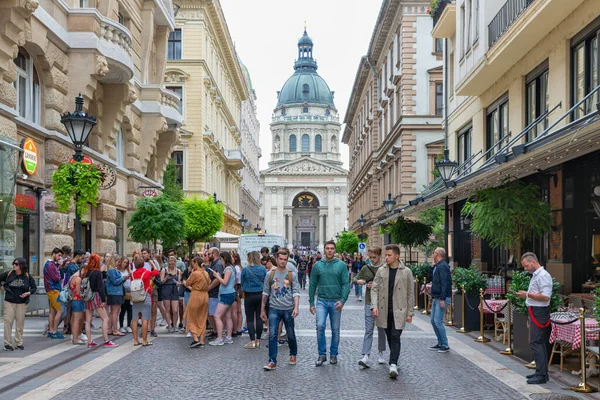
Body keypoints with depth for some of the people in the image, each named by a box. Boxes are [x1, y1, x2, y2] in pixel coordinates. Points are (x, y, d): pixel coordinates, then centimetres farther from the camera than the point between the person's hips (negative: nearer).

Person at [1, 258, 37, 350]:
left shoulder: (27, 276, -1)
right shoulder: (8, 274, -2)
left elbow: (34, 287, 5)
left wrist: (28, 293, -12)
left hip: (22, 303, 1)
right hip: (9, 302, 0)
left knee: (20, 323, 6)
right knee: (8, 322, -4)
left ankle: (19, 343, 17)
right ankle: (7, 343, 4)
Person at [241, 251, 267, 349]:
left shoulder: (245, 270, -10)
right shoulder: (263, 269, -4)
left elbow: (242, 283, 1)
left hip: (249, 296, -3)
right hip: (261, 295, 3)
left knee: (250, 319, 3)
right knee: (259, 318, 9)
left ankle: (252, 341, -2)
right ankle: (258, 340, 14)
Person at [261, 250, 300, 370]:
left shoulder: (292, 275, 0)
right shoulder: (270, 275, 5)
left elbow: (296, 292, -4)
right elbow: (265, 293, 10)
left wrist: (296, 307, -17)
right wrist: (262, 310, 10)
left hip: (288, 309, 0)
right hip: (274, 309, 1)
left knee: (291, 335, 12)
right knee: (272, 335, -8)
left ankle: (293, 354, 36)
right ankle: (272, 361, -5)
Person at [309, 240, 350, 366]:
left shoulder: (341, 265, -1)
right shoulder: (317, 265, 3)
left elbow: (346, 284, -5)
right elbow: (312, 285, 7)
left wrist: (343, 300, -17)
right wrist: (311, 303, 4)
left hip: (336, 302, 0)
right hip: (322, 301, 0)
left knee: (335, 330, 8)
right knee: (320, 326, -15)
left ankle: (333, 354, 22)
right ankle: (322, 354, -2)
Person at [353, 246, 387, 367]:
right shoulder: (366, 268, 4)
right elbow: (355, 279, 13)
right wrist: (359, 281, -9)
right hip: (369, 302, 1)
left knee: (382, 329, 12)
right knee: (368, 329, -5)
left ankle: (381, 354, 27)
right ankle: (366, 356, -10)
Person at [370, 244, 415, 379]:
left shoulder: (406, 272, -1)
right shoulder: (381, 271, 5)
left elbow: (410, 293, 2)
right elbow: (374, 289, 5)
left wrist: (410, 312, -1)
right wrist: (374, 306, -9)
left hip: (399, 310, -3)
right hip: (384, 310, 3)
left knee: (395, 337, -11)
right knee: (389, 337, 13)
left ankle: (393, 365, -15)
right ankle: (394, 359, 28)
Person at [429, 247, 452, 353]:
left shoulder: (442, 266, -16)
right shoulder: (437, 266, 15)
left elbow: (444, 284, -21)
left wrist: (442, 299, -25)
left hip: (441, 298, -10)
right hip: (436, 298, 10)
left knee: (438, 321, -10)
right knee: (433, 320, 12)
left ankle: (445, 345, -2)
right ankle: (440, 343, 20)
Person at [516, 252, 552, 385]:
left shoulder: (543, 276, -14)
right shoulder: (535, 275, 17)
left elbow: (545, 296, -23)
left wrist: (527, 295, -17)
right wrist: (530, 318, 25)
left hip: (539, 313, -10)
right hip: (535, 313, 10)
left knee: (536, 343, -12)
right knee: (540, 343, 13)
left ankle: (542, 375, -11)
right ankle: (540, 372, 19)